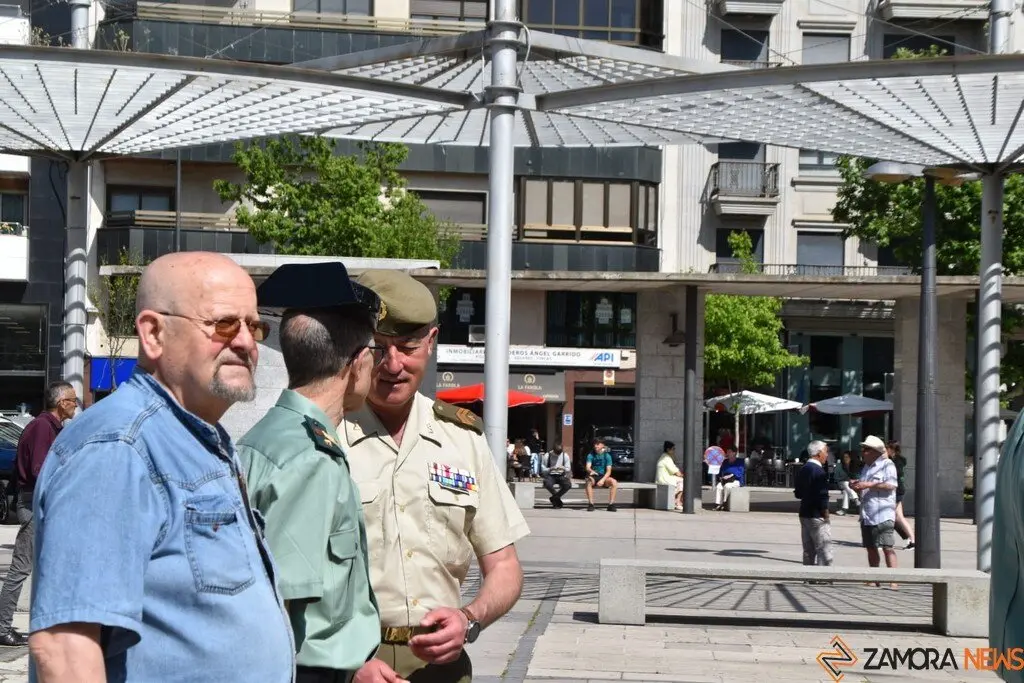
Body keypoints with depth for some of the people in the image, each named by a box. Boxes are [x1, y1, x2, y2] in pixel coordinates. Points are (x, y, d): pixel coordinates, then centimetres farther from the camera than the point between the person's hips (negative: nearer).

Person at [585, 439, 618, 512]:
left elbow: (608, 471, -7)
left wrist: (602, 480, -25)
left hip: (603, 476, 1)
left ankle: (611, 504, -25)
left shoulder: (607, 456, -1)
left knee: (614, 482, -29)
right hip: (593, 476, -1)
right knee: (589, 482, -35)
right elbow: (588, 467, -15)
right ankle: (590, 504, -33)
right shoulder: (590, 455, -1)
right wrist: (591, 471, -41)